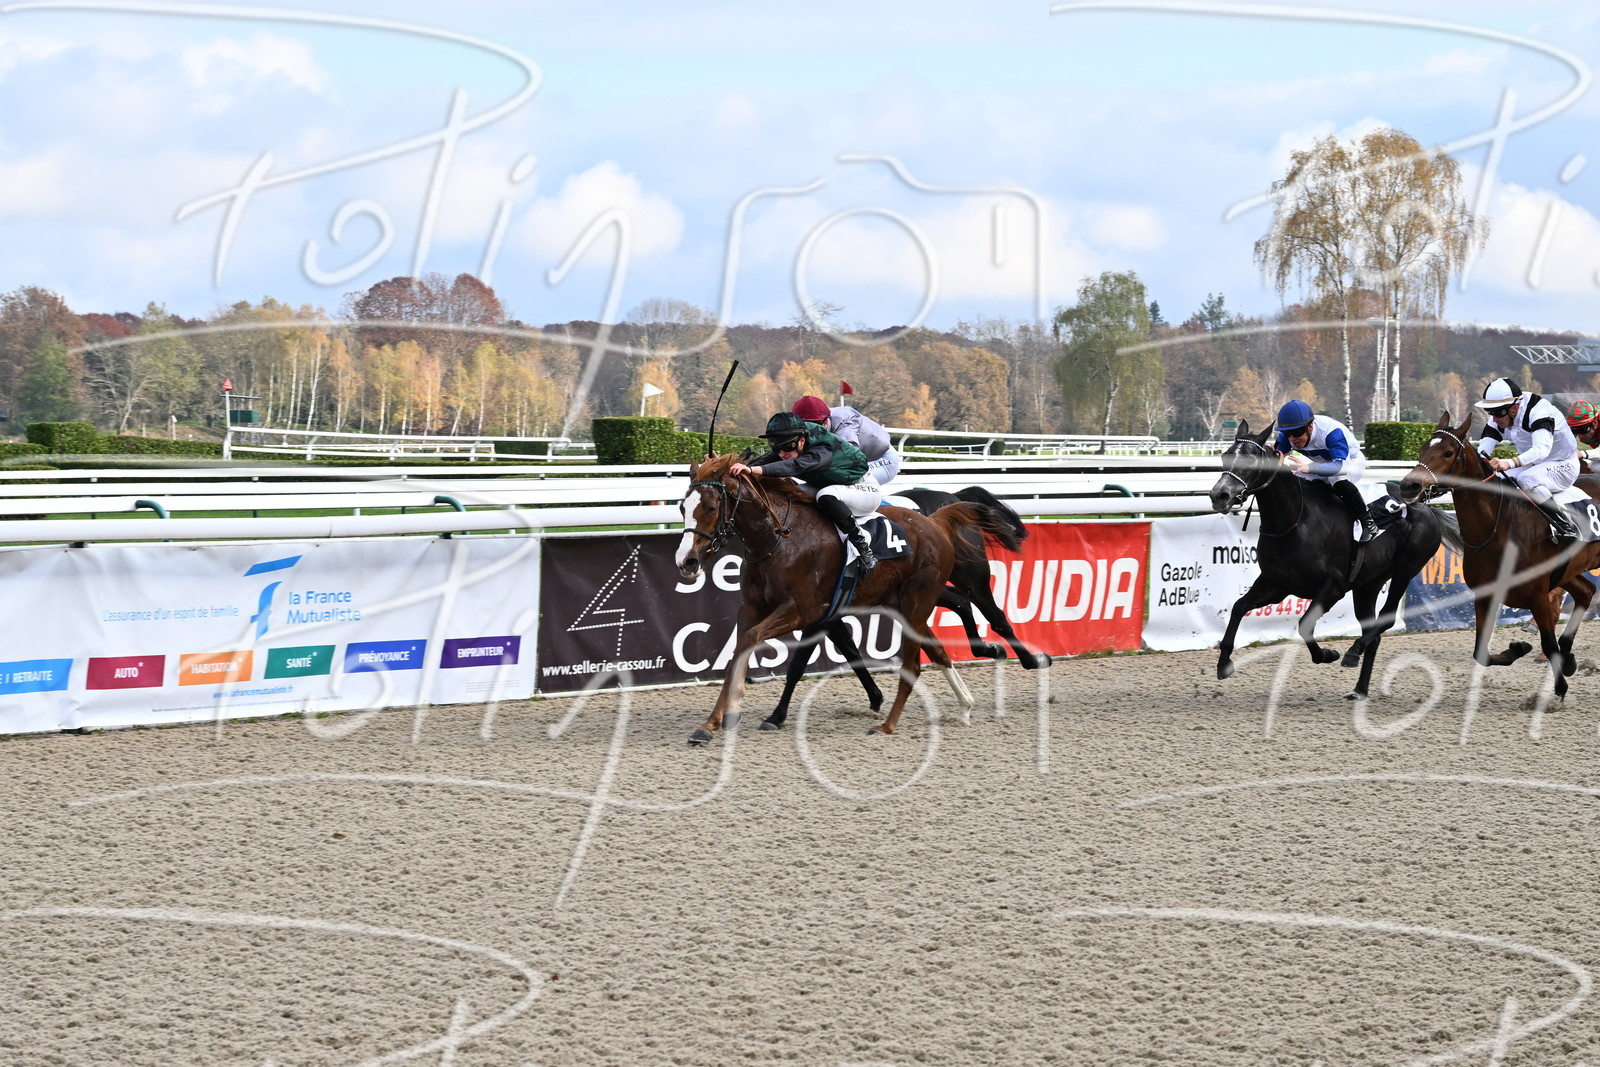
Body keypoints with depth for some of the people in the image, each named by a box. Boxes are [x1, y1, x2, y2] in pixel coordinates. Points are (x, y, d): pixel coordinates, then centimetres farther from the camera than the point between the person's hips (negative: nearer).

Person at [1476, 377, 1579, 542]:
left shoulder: (1538, 410, -29)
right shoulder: (1499, 419, -5)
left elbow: (1542, 448, -45)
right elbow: (1482, 451, -10)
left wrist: (1509, 463, -60)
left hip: (1563, 466, -8)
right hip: (1532, 465, 8)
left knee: (1527, 479, -36)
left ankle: (1567, 526, -28)